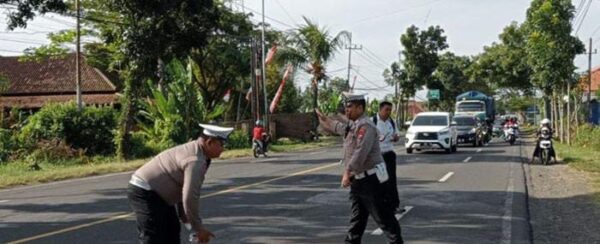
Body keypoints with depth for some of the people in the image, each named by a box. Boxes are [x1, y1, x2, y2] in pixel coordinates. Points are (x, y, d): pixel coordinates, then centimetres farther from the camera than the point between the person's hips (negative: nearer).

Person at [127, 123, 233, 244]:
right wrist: (198, 228, -16)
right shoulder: (196, 159, -22)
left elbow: (183, 191, 18)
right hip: (145, 193, -11)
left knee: (172, 231, 18)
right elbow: (190, 198, -25)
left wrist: (186, 219, 20)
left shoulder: (193, 151, 11)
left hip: (155, 193, 11)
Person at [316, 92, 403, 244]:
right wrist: (320, 116, 47)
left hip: (370, 179, -10)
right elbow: (334, 126, 35)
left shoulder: (365, 126, -18)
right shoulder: (351, 126, 13)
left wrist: (347, 173, -23)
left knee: (383, 216, -5)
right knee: (357, 217, 16)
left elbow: (360, 152, -27)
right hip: (357, 180, 10)